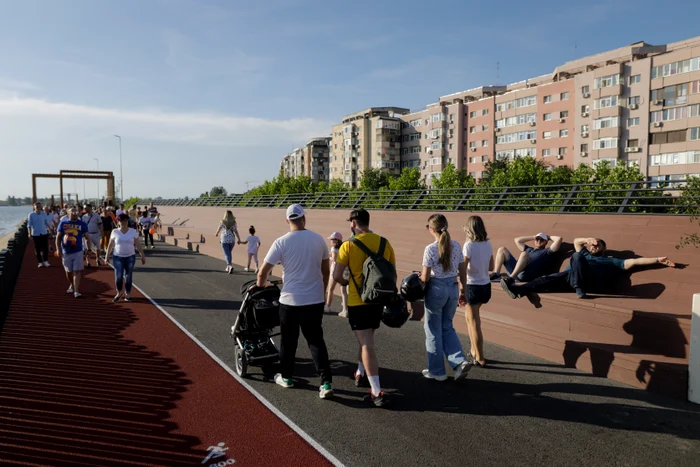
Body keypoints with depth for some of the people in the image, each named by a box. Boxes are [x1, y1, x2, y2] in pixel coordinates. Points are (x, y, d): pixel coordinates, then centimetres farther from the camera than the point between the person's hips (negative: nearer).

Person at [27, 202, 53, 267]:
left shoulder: (44, 214, 4)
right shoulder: (31, 215, -4)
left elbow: (47, 223, 12)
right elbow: (29, 225, -3)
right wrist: (30, 234, -8)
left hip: (44, 233, 2)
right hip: (35, 234, -2)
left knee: (45, 248, 1)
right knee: (37, 249, 4)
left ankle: (46, 261, 13)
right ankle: (40, 262, 13)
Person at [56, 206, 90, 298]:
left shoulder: (82, 224, -1)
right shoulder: (63, 223, 2)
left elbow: (87, 236, 1)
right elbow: (58, 237, 3)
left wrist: (86, 235, -21)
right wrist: (58, 249, -4)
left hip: (78, 252, -2)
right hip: (66, 252, 2)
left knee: (77, 271, -6)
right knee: (68, 271, 17)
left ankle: (76, 291, -4)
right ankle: (71, 285, 41)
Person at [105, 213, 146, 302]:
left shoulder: (133, 231, 0)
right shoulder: (115, 232, -1)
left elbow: (138, 245, 2)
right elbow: (110, 245, 6)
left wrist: (143, 256, 1)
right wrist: (107, 256, 5)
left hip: (130, 257, 1)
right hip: (118, 257, -1)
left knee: (128, 277, 4)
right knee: (118, 276, -7)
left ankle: (127, 295, 17)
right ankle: (118, 293, 16)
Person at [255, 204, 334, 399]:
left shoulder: (281, 242, -10)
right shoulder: (318, 239, 0)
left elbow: (263, 271, -7)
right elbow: (326, 270, 8)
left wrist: (260, 286, 14)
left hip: (290, 301, -2)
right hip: (315, 300, 3)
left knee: (288, 341, 14)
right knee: (316, 340, 8)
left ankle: (286, 377, 30)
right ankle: (326, 382, 1)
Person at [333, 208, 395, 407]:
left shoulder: (349, 245, -11)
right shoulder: (384, 242, 2)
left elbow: (337, 276, -13)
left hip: (358, 301, -5)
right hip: (378, 300, 5)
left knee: (367, 345, -4)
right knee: (366, 340, 24)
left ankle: (377, 392, -7)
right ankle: (360, 374, 39)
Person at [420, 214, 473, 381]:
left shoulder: (430, 249, -16)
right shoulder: (456, 245, 0)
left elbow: (425, 278, -14)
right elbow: (462, 271, 6)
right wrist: (463, 291, 16)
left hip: (436, 289, -5)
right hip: (453, 288, 5)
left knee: (433, 330, 11)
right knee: (447, 327, 22)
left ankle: (437, 371, 20)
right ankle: (460, 361, 7)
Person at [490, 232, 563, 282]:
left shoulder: (547, 252, 20)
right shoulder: (529, 249, 37)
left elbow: (559, 239, 10)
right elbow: (517, 240, 43)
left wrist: (549, 237, 29)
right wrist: (533, 237, 43)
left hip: (527, 275, -6)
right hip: (514, 270, 6)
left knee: (524, 254, -33)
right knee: (502, 249, 2)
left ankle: (511, 277, -44)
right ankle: (496, 274, -18)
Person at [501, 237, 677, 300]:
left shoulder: (611, 261, 27)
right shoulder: (585, 255, 40)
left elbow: (633, 262, 18)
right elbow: (576, 241, 41)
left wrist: (658, 260, 11)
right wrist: (588, 240, 24)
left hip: (591, 281, -4)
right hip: (569, 278, 4)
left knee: (577, 257, -27)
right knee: (549, 279, -23)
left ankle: (579, 289, -46)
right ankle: (518, 290, -43)